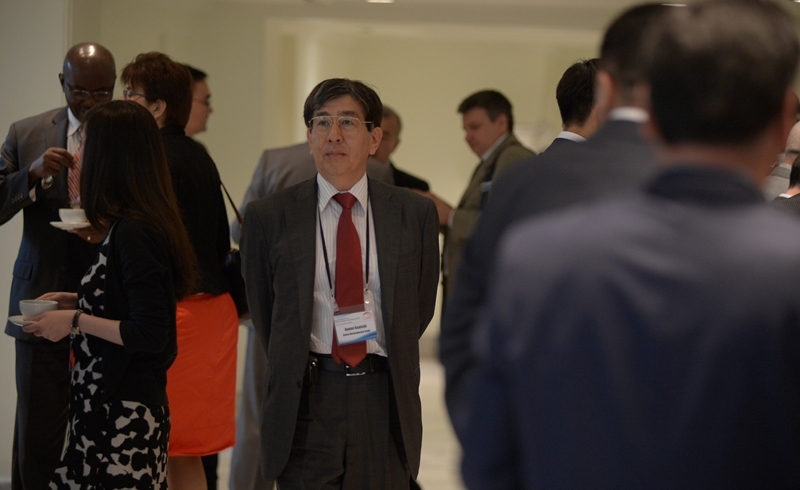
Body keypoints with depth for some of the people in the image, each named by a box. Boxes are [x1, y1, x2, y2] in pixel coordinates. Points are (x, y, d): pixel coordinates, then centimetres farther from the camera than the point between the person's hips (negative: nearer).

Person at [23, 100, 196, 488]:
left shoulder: (133, 233, -20)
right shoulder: (132, 225, 9)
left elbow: (148, 335, -21)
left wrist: (77, 321, -14)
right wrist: (80, 302, 14)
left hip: (123, 413, -9)